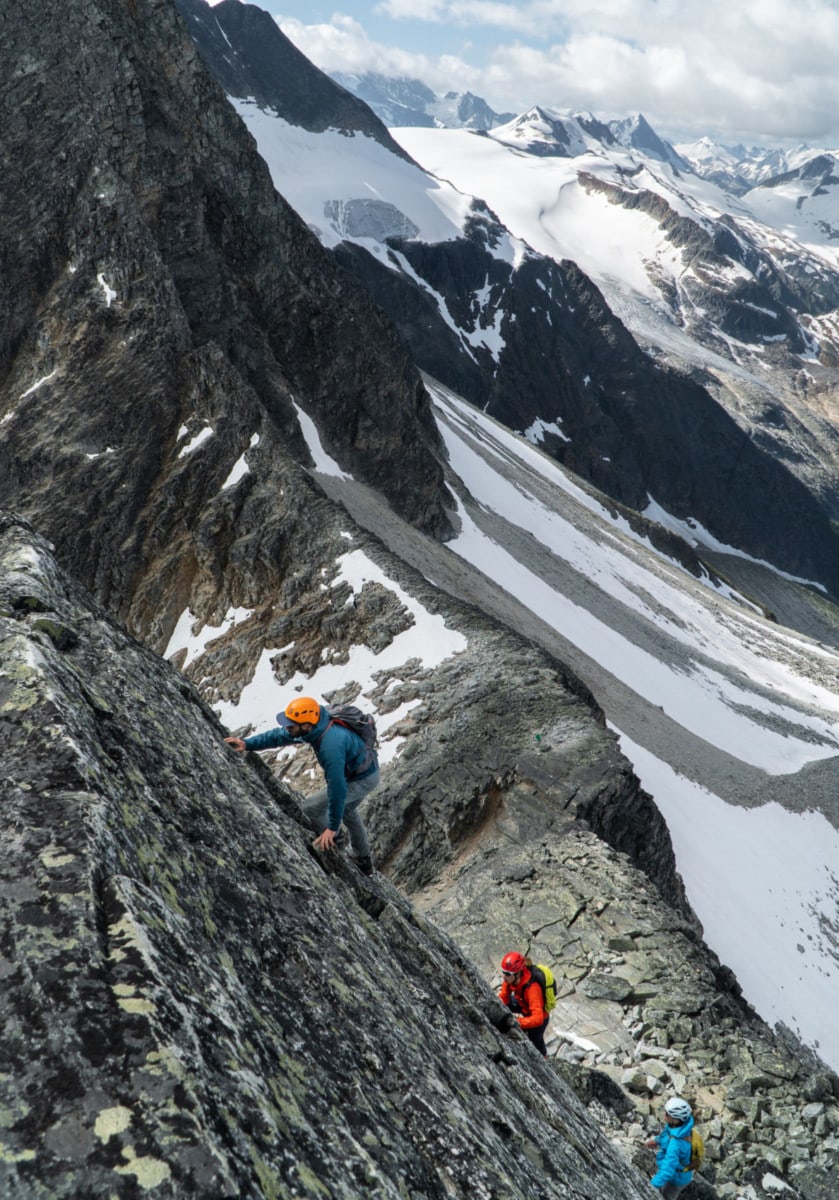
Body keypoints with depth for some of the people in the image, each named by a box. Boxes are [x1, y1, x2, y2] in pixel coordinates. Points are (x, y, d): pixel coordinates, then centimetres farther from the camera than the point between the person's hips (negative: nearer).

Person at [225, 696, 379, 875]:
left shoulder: (331, 746, -38)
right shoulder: (315, 723, -13)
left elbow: (337, 788, -33)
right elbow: (279, 735, 0)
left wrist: (333, 827, -26)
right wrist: (248, 743, -10)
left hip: (362, 780, -9)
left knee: (311, 807, -4)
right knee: (347, 810, 32)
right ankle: (364, 862, 49)